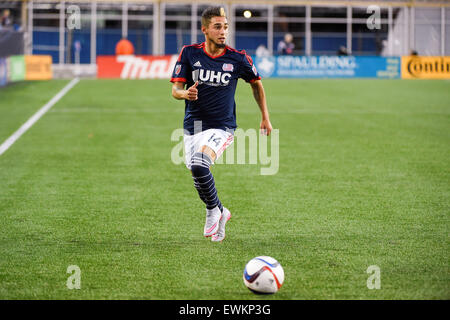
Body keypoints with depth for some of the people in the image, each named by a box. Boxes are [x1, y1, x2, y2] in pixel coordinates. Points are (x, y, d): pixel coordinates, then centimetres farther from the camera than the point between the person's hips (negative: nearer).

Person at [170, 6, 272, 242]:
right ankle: (220, 213, 34)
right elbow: (175, 89, -3)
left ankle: (213, 211, -5)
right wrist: (185, 94, -26)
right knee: (198, 177, 5)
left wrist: (265, 118, 17)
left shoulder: (237, 59, -5)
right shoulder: (189, 53, -3)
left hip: (221, 127, -3)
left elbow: (256, 83, 14)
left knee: (199, 165, -28)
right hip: (192, 126, 3)